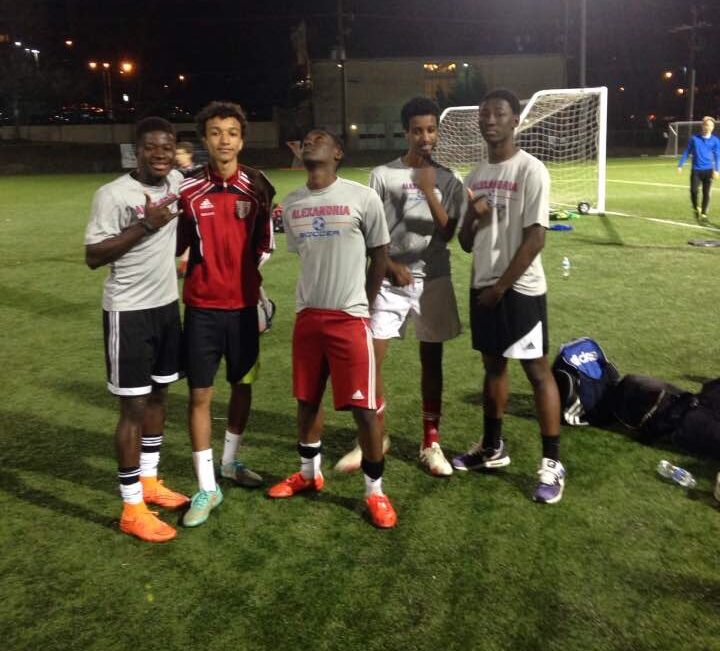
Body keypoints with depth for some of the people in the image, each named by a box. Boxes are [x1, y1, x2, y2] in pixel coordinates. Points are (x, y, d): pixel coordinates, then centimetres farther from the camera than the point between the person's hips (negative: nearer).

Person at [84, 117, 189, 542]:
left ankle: (150, 481, 32)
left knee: (159, 396, 16)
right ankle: (133, 508, 8)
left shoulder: (177, 182, 4)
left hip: (167, 304, 7)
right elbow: (93, 257, -19)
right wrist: (144, 226, -24)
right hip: (129, 312, -7)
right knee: (134, 406, -3)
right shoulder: (113, 194, -15)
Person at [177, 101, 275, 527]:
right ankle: (207, 488, 11)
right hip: (202, 306, -1)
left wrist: (241, 268, -4)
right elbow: (178, 246, 5)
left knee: (243, 385, 14)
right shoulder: (189, 190, -2)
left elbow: (265, 245, 6)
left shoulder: (257, 187, -1)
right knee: (200, 393, 0)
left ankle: (230, 462, 37)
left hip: (243, 304, 1)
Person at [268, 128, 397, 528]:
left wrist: (362, 305, 6)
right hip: (308, 316, 5)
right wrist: (319, 298, 14)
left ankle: (375, 492, 15)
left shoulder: (363, 198, -7)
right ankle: (309, 473, 37)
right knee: (307, 399, 16)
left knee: (363, 407, -2)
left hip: (350, 318, -4)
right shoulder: (291, 205, 6)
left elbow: (379, 255, 2)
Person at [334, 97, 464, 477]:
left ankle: (431, 443, 19)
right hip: (390, 281, -1)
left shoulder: (447, 180, 5)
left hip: (433, 280, 2)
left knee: (431, 361, 7)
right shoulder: (382, 175, 0)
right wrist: (391, 265, -9)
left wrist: (429, 193, -16)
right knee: (370, 359, -5)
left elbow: (447, 233, -5)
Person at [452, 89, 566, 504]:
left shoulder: (531, 170, -9)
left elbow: (535, 237, -14)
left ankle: (553, 464, 6)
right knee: (493, 365, 15)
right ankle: (493, 448, 28)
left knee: (538, 369, -2)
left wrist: (502, 287, -14)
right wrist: (470, 218, -9)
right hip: (482, 286, 7)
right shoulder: (475, 176, 12)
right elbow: (466, 244, 13)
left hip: (520, 289, -7)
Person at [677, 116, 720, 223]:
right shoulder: (694, 138, 1)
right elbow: (686, 152, 8)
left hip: (708, 170, 0)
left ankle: (703, 214, 13)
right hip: (696, 170, 0)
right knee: (693, 191, -9)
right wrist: (680, 165, 4)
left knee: (706, 193, 0)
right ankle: (696, 208, 20)